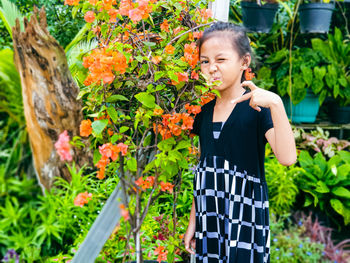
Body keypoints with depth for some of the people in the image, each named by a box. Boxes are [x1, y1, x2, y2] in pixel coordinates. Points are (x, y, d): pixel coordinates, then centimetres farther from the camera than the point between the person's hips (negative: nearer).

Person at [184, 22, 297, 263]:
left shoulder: (257, 106, -11)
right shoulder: (205, 112, 7)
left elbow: (287, 158, -26)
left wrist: (276, 104, -34)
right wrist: (193, 221, 14)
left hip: (246, 219, -5)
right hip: (208, 220, 5)